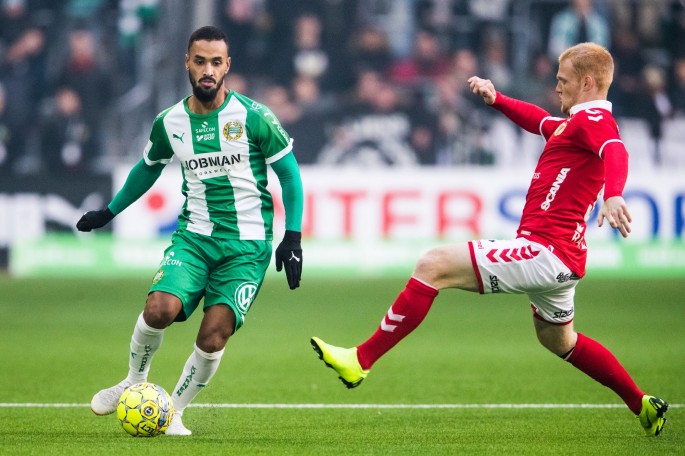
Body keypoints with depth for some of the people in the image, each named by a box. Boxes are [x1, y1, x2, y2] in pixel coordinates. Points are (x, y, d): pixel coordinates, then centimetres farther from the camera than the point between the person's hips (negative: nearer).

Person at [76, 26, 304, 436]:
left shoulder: (254, 117, -8)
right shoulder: (170, 123, 3)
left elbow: (289, 173, 1)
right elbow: (149, 168, 23)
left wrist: (293, 237, -6)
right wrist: (108, 212, 30)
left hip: (247, 244, -2)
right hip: (194, 236, 2)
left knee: (214, 336, -13)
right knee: (159, 309, -22)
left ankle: (175, 410, 11)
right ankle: (135, 383, 6)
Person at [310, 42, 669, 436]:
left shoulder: (594, 118, -12)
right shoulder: (577, 122, 19)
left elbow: (615, 151, -35)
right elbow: (540, 121, 40)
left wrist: (613, 195, -54)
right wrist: (497, 99, 27)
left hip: (546, 251, -11)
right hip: (564, 257, 11)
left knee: (433, 266, -15)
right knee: (558, 340, 32)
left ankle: (361, 360, -15)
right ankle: (643, 406, 40)